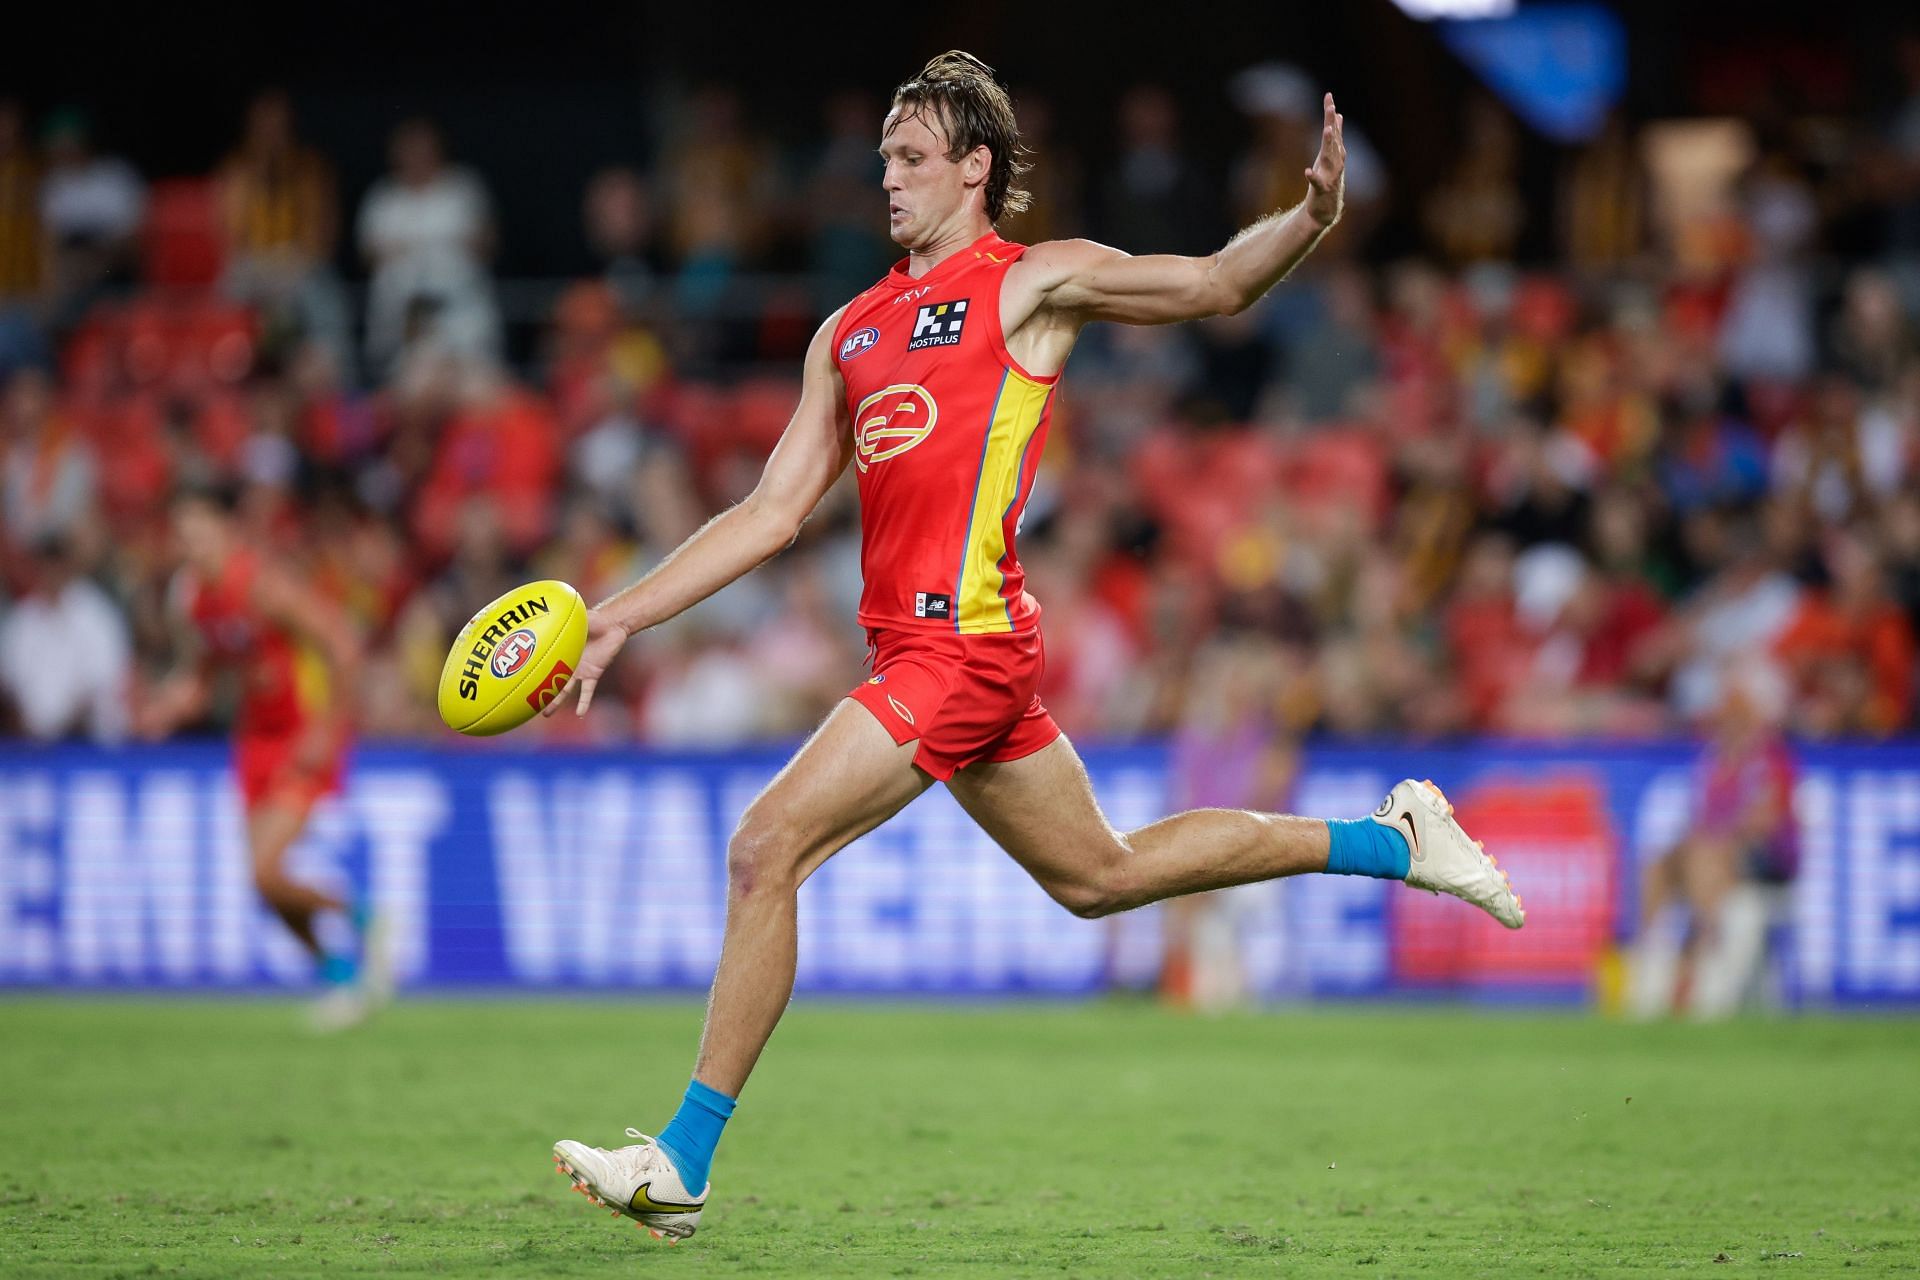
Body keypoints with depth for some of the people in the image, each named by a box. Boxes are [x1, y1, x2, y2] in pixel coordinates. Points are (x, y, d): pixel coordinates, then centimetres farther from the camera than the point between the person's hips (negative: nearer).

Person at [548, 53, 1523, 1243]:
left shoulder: (1033, 283, 1)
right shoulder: (850, 331, 20)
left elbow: (1216, 283, -3)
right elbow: (775, 511, 20)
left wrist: (1310, 219, -24)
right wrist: (623, 617, 13)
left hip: (964, 639, -8)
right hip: (916, 645, 8)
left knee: (767, 845, -16)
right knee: (1100, 874, 18)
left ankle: (682, 1164, -13)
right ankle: (1391, 841, 31)